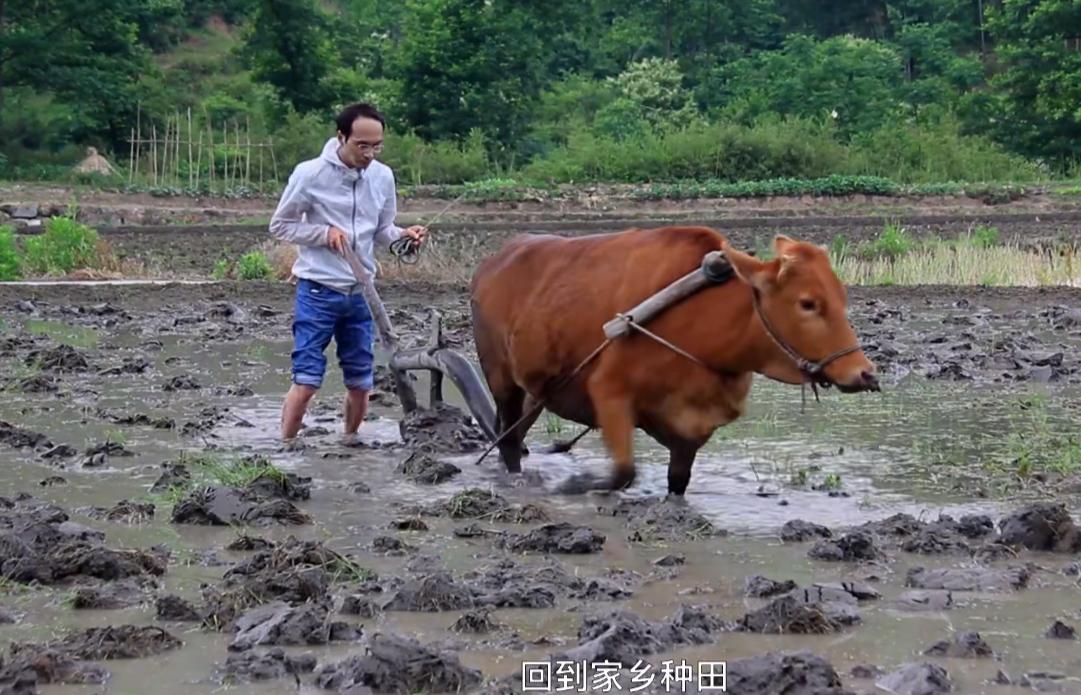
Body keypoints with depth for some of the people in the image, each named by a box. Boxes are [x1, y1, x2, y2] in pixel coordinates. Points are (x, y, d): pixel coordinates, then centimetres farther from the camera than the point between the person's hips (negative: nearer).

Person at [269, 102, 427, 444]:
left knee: (360, 383, 10)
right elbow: (280, 226, -4)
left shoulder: (383, 176, 1)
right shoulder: (310, 174, -12)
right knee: (306, 380, -9)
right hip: (318, 291, -5)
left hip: (361, 293, 5)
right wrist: (325, 232, -17)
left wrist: (404, 235, -11)